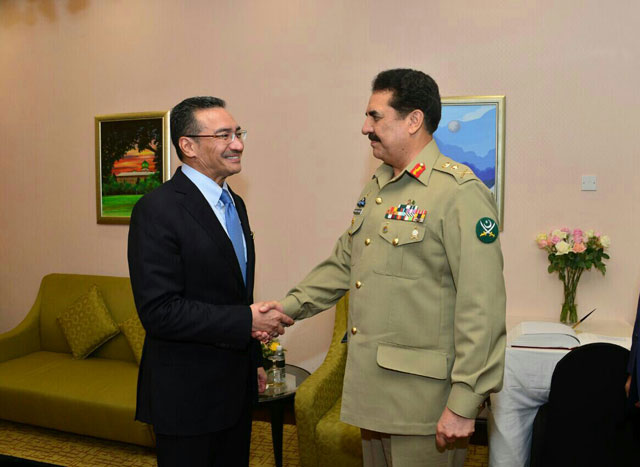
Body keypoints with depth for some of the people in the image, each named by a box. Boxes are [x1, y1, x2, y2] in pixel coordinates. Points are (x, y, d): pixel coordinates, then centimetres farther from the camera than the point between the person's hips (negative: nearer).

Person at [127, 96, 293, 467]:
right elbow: (159, 310, -24)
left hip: (236, 386, 8)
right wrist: (247, 321, -21)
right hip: (186, 394, -8)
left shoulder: (235, 204, 9)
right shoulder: (158, 210, -18)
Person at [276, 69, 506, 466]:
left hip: (424, 398, -8)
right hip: (372, 389, 8)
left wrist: (464, 404, -20)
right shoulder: (375, 189, 11)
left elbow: (481, 306, -20)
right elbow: (343, 264, 17)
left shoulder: (460, 192, -17)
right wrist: (285, 310, 7)